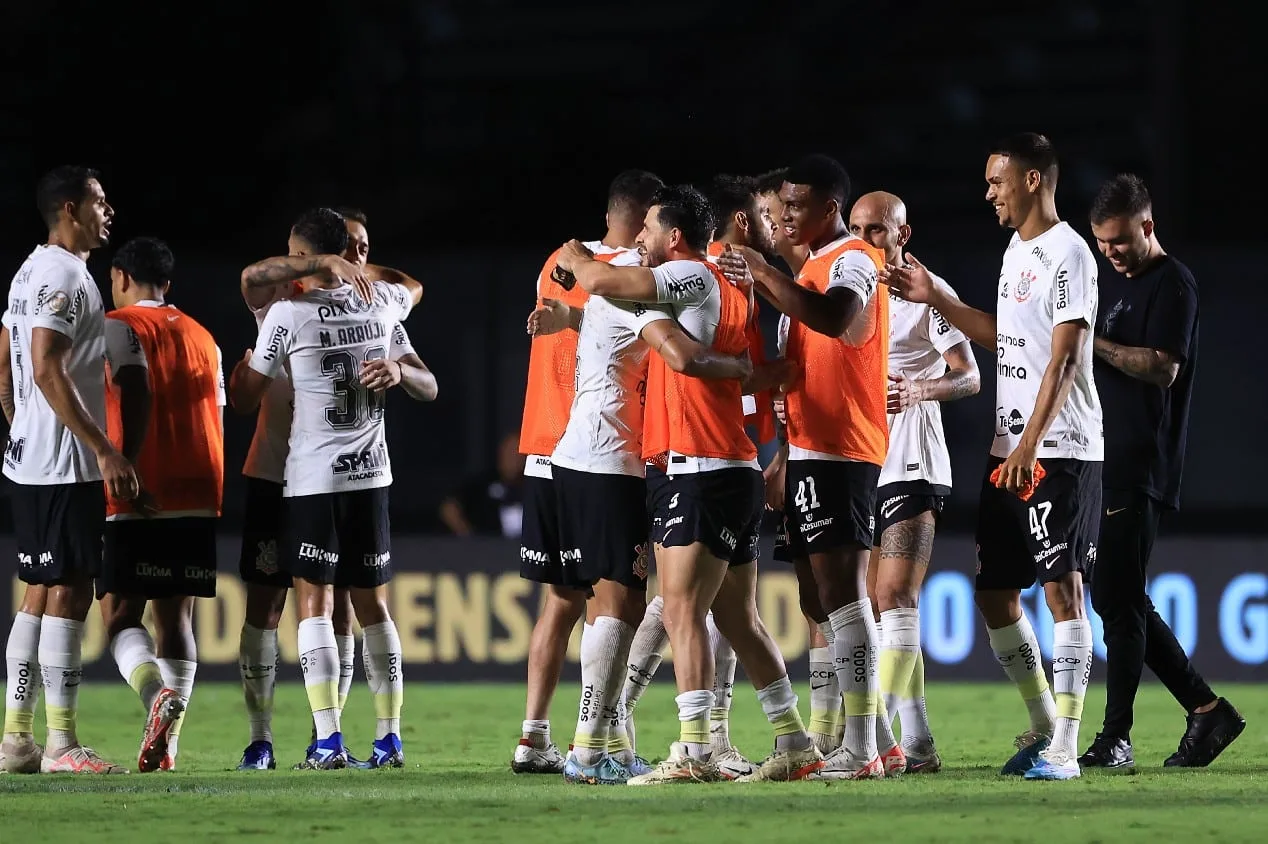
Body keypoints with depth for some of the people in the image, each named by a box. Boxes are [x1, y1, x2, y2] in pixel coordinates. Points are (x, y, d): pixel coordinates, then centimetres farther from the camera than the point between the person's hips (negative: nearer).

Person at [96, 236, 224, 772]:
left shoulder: (121, 326, -1)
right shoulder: (202, 338, 19)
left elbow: (137, 391, -18)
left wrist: (127, 467, -23)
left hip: (142, 499, -6)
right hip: (199, 497, 6)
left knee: (120, 613, -4)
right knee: (177, 614, 8)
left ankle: (158, 697, -31)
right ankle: (166, 745, 1)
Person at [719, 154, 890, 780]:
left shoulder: (853, 260, -9)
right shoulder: (814, 269, 22)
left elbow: (834, 319, -33)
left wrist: (764, 277, -26)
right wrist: (784, 458, 25)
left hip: (839, 455, -10)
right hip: (809, 456, 10)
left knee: (841, 594, -12)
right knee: (821, 601, 11)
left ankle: (860, 750, -14)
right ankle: (871, 738, 15)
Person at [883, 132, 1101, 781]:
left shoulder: (1067, 254, -12)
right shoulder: (1017, 250, 16)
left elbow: (1064, 360, -18)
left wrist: (1029, 447, -24)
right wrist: (935, 298, 21)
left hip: (1060, 453, -9)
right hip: (1009, 451, 9)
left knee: (1062, 587, -9)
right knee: (994, 594, 10)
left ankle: (1064, 747, -9)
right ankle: (1044, 726, 22)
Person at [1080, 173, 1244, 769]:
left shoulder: (1172, 284, -7)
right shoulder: (1115, 286, 21)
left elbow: (1162, 367, -18)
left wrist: (1091, 341, -18)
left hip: (1141, 468, -10)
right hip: (1108, 467, 10)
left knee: (1118, 600, -11)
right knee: (1121, 602, 9)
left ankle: (1115, 737, -9)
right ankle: (1207, 710, 15)